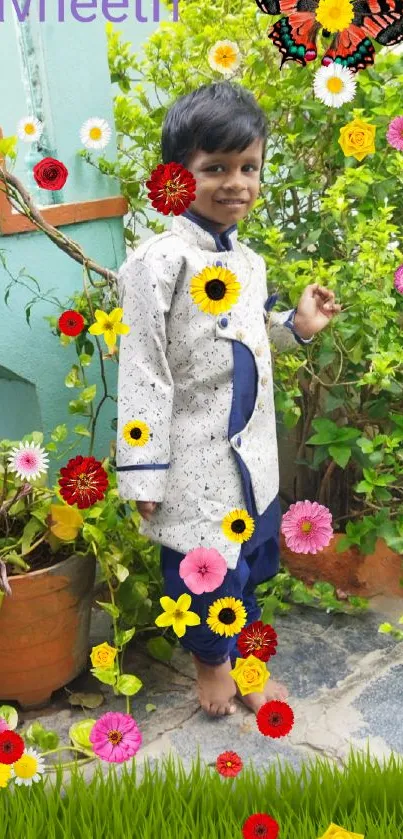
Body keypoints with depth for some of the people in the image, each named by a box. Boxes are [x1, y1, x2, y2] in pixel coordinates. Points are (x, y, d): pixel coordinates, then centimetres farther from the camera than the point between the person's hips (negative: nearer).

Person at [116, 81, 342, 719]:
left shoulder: (248, 261, 6)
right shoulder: (160, 263, -17)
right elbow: (143, 372, -18)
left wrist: (298, 327, 2)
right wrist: (142, 471, -17)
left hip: (253, 447, 7)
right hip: (195, 458, -7)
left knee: (251, 557, 20)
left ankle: (244, 656, 43)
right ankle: (210, 657, 37)